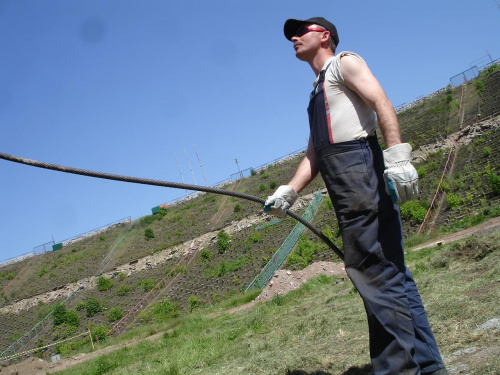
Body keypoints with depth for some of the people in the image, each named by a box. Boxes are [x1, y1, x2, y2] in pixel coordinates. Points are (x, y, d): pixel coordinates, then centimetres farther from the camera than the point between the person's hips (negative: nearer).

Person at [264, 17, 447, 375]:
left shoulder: (345, 62, 8)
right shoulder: (317, 92, 32)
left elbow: (381, 102, -10)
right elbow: (313, 155, 26)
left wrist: (398, 156, -23)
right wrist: (289, 191, 13)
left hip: (358, 165, -8)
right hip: (342, 184, 9)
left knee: (372, 268, -12)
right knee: (390, 271, 6)